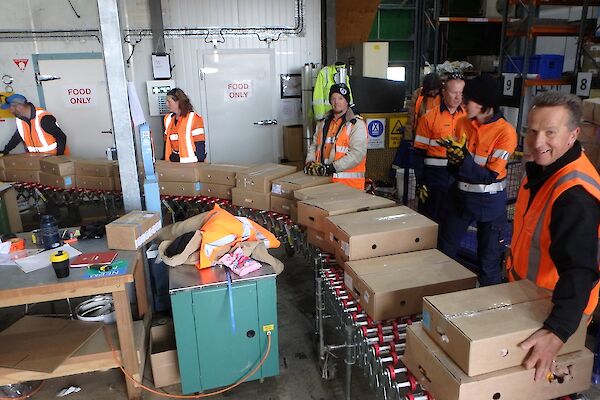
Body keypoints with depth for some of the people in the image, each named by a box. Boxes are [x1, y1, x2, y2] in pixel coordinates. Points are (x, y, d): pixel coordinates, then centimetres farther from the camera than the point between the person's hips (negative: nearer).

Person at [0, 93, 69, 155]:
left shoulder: (44, 119, -23)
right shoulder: (19, 119, 1)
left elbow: (61, 137, -20)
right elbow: (18, 136, 17)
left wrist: (58, 157, -24)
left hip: (55, 157, -7)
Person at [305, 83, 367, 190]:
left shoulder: (357, 124, -5)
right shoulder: (323, 123, 15)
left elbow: (357, 154, -16)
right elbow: (314, 146, 18)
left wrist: (331, 168, -21)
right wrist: (310, 162, -3)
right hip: (323, 180, 5)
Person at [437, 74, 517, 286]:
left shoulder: (505, 131, -16)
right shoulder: (462, 123, -2)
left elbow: (490, 176, -18)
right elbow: (453, 166, 3)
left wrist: (464, 159, -31)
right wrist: (456, 161, -20)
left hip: (489, 202, -5)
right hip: (460, 195, 5)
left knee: (489, 261, 7)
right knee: (443, 253, 14)